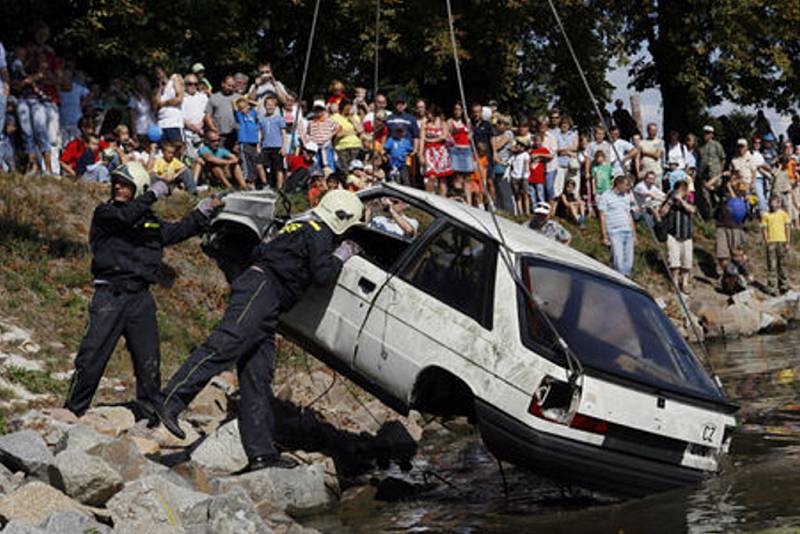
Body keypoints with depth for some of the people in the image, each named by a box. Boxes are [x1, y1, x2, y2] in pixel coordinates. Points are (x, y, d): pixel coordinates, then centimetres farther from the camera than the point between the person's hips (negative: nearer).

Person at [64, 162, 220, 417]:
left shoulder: (152, 222, 16)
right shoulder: (104, 213, 0)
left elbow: (179, 230, 26)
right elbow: (126, 217, -18)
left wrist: (205, 210, 19)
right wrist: (155, 193, -14)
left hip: (140, 298, 5)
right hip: (110, 296, -4)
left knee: (148, 362, 8)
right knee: (91, 358, -8)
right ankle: (72, 413, -1)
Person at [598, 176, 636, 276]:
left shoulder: (626, 197, 19)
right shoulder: (605, 197, 0)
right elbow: (602, 218, -3)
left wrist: (634, 235, 20)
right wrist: (605, 237, -9)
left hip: (628, 233, 6)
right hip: (615, 233, -6)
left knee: (628, 262, 3)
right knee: (619, 262, -13)